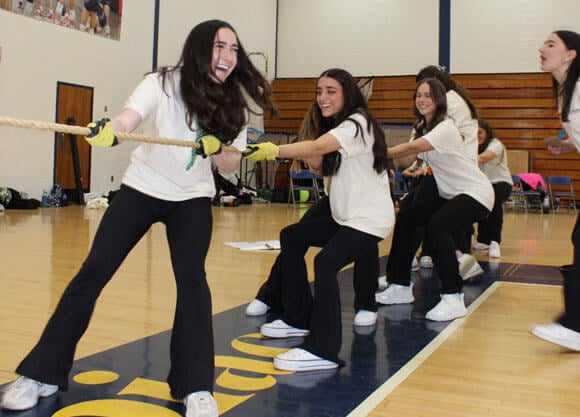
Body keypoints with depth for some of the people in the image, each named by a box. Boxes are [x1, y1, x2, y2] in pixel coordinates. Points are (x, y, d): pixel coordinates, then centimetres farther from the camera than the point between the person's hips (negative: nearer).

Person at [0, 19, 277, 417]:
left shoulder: (233, 101, -9)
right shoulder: (163, 83, -17)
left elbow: (231, 163, -2)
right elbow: (127, 118, -34)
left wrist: (214, 148, -25)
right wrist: (109, 130, -57)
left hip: (192, 198, 1)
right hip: (141, 190, -1)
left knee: (191, 277, -19)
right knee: (92, 273, -5)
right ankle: (43, 373, 9)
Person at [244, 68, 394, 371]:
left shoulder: (357, 124, -18)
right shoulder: (332, 128, 12)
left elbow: (318, 146, -35)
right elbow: (319, 164, 3)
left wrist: (274, 151, -44)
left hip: (369, 220, -10)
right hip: (343, 217, 10)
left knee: (325, 262, -30)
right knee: (291, 237, 16)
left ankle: (322, 350, -25)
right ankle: (298, 319, 24)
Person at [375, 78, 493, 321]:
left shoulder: (445, 128, -20)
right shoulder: (421, 128, 7)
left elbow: (412, 148, -34)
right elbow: (408, 156, -9)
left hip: (475, 192, -9)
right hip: (449, 194, 9)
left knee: (437, 226, -31)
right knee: (405, 218, -2)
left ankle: (453, 298, -22)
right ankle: (401, 287, 8)